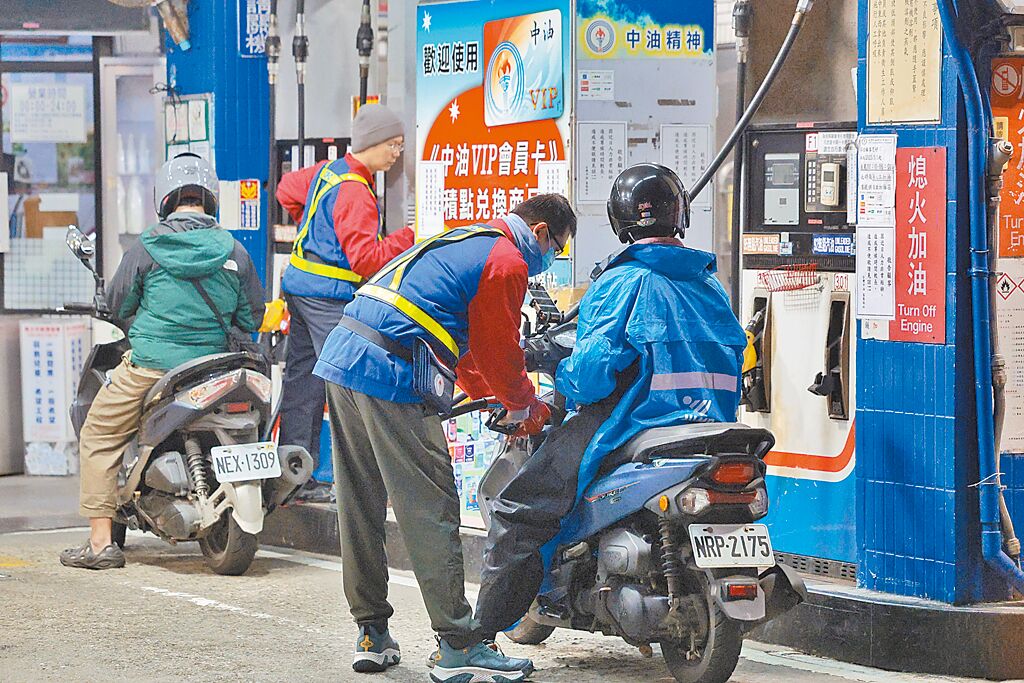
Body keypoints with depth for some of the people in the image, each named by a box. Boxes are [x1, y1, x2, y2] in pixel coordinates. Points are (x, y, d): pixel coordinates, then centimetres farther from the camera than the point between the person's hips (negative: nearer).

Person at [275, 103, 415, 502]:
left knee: (301, 380, 12)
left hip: (300, 285, 10)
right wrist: (408, 238, -19)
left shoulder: (328, 171, 10)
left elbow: (287, 190, 27)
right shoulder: (354, 192, -18)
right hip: (329, 295, -10)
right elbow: (366, 258, -23)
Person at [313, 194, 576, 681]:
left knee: (361, 508, 13)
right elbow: (500, 349, 1)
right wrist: (526, 409, 18)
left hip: (341, 354, 10)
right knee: (430, 511, -6)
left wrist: (497, 400, 36)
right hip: (389, 375, -10)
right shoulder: (506, 263, -3)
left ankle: (371, 635, 19)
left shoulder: (463, 240, 27)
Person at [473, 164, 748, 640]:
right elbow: (731, 355, 18)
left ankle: (481, 632, -6)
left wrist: (559, 378, 2)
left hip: (630, 429, -7)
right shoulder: (710, 285, 11)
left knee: (516, 513, -1)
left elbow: (594, 370, -18)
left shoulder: (622, 283, -10)